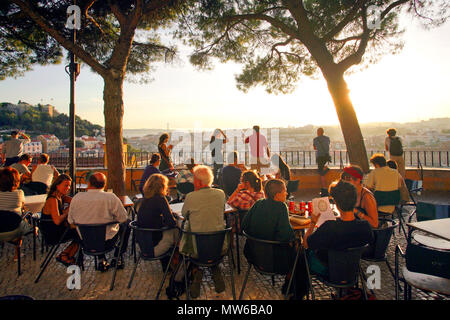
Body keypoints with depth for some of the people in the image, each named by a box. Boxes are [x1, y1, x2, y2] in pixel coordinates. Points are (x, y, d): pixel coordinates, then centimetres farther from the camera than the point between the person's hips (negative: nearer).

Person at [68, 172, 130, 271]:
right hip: (108, 241, -3)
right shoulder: (110, 197, -21)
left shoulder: (76, 197, -11)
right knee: (127, 223, 22)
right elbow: (123, 218, -13)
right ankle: (118, 257, 26)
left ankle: (102, 260, 27)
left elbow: (70, 221, 0)